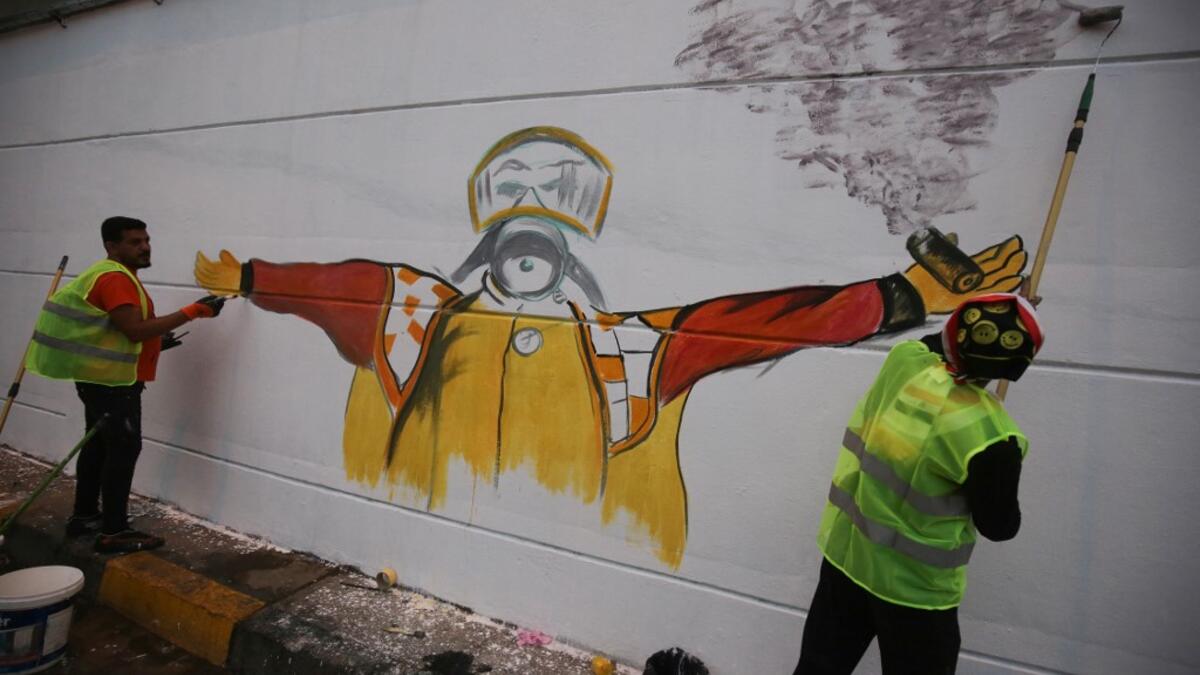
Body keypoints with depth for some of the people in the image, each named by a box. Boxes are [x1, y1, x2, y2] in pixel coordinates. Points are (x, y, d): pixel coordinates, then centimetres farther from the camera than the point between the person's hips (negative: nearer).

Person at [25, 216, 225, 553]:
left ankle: (83, 515, 30)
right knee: (124, 449, -7)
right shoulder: (114, 278, -18)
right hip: (112, 380, -11)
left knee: (99, 445, 17)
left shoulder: (118, 276, 16)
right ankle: (114, 532, -1)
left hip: (101, 377, 11)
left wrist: (155, 342, 11)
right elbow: (136, 329, -27)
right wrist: (193, 311, -29)